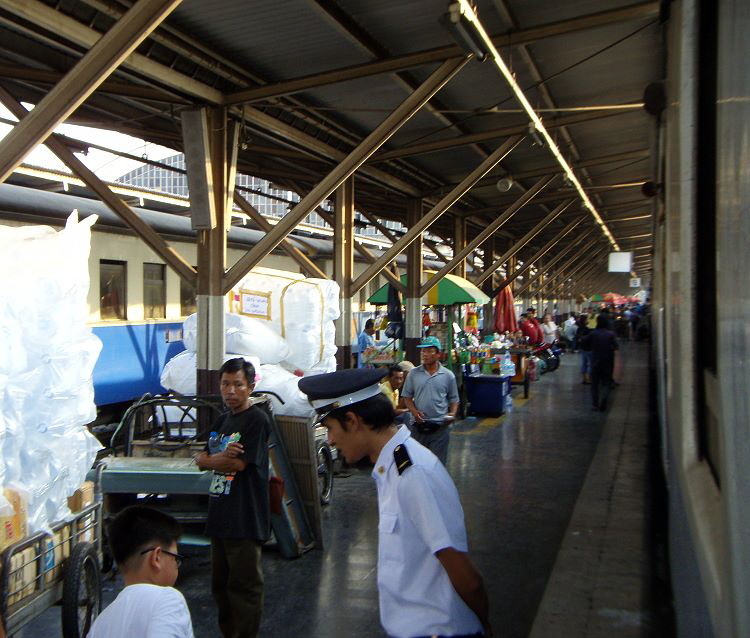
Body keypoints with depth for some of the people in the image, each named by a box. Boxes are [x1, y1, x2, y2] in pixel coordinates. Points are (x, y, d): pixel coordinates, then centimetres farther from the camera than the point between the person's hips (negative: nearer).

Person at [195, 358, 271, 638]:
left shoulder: (257, 419, -12)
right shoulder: (222, 420, 14)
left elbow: (239, 463, -19)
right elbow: (200, 459, 9)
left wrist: (210, 459, -3)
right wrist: (222, 457, -12)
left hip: (245, 519, -8)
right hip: (220, 516, 9)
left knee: (245, 588, 2)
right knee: (221, 585, 19)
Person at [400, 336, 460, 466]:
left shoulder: (448, 375, 0)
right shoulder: (413, 374, 1)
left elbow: (454, 399, 7)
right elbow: (407, 397, 6)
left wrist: (452, 414, -11)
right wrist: (414, 412, -11)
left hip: (440, 426, -1)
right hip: (418, 425, 1)